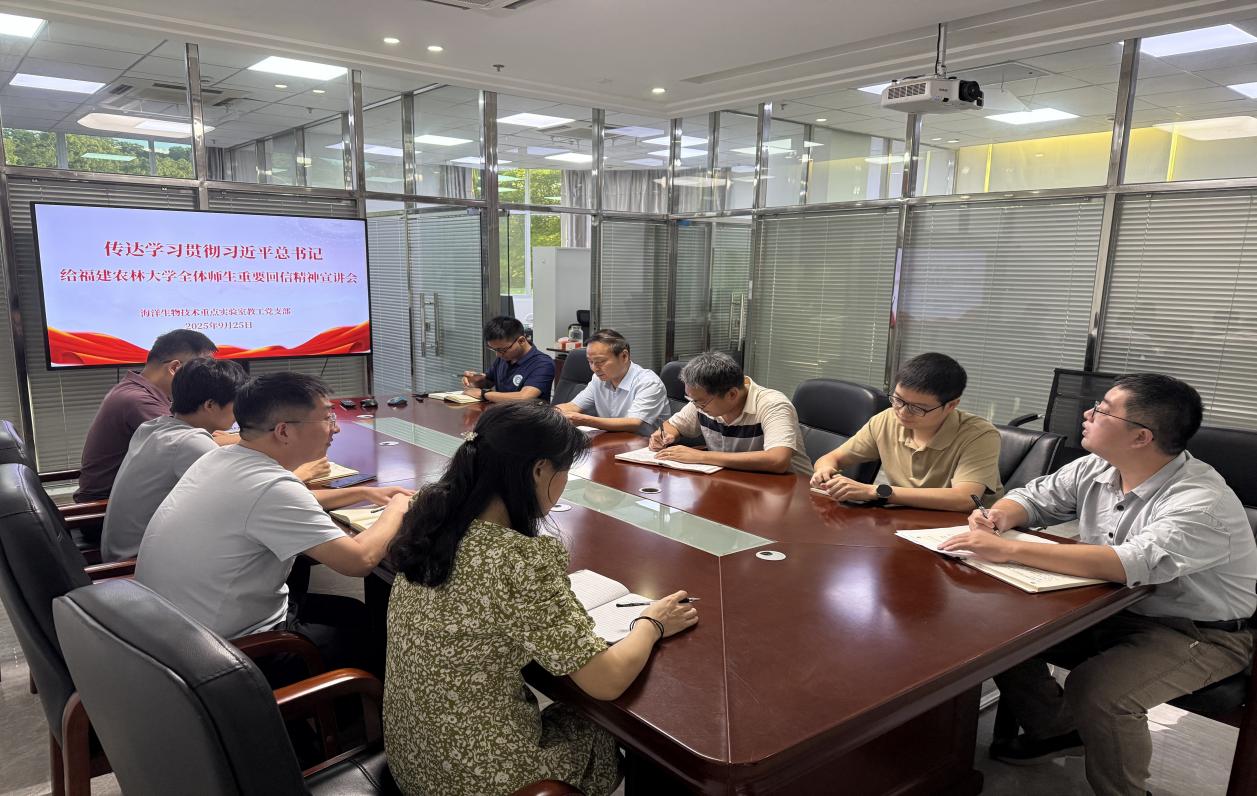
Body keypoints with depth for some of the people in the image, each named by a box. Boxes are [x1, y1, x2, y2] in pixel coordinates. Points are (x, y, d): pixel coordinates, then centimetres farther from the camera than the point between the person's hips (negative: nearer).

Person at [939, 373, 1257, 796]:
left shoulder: (1202, 503, -29)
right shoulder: (1096, 469, -5)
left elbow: (1132, 564, -45)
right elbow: (1035, 497, 9)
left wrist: (1008, 550, -47)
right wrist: (998, 518, -17)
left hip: (1202, 634, -7)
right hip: (1113, 611, 7)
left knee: (1095, 692, -31)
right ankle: (1057, 729, 19)